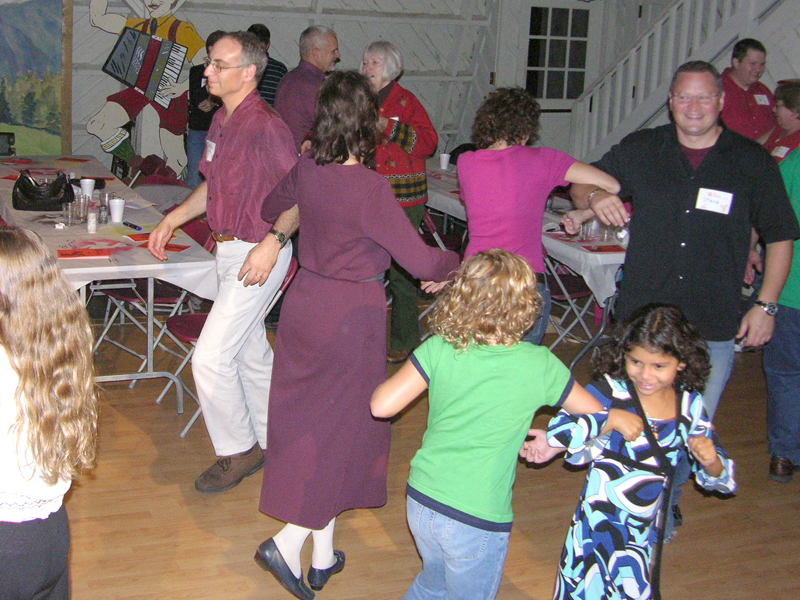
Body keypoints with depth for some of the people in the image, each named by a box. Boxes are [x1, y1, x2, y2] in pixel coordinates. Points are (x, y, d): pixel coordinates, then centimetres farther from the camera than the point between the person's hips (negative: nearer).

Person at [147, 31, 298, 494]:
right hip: (229, 249, 9)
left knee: (211, 357, -8)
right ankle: (269, 442, 33)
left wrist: (273, 243, -29)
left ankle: (238, 452, 10)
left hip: (259, 253, -9)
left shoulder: (265, 126, -20)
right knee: (251, 352, 18)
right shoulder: (221, 121, 9)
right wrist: (171, 220, 16)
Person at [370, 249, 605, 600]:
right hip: (478, 517, -3)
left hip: (421, 501, 3)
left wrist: (393, 380, 6)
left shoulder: (439, 349, -10)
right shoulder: (540, 366, -12)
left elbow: (382, 406, -13)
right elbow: (597, 416, -2)